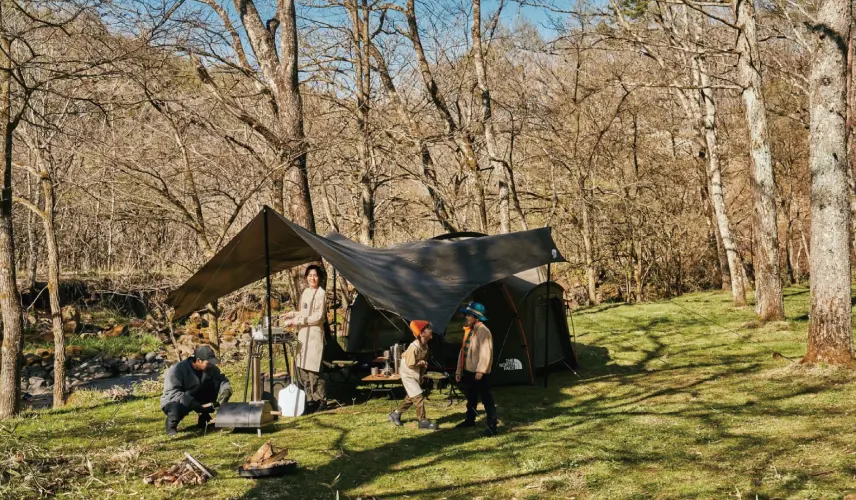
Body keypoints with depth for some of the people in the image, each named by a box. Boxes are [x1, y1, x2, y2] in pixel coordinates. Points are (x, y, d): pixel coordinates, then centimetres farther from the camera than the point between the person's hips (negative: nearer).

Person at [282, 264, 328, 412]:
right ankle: (310, 399, 18)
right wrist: (292, 314, 14)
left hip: (314, 334, -8)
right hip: (303, 334, 8)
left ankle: (321, 402, 0)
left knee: (312, 369, -9)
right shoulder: (306, 292, 15)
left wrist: (296, 321, -16)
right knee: (302, 368, 8)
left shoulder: (321, 293, -10)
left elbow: (318, 317, -15)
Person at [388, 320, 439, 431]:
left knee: (411, 398, 17)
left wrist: (421, 376, 6)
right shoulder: (414, 347, -28)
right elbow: (410, 364, -24)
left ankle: (395, 414, 31)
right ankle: (423, 422, -4)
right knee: (418, 397, -9)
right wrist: (422, 362, -14)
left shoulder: (425, 346, -1)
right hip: (408, 375, -9)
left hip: (416, 375, 9)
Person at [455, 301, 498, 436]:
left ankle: (492, 426, -4)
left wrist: (481, 370, -26)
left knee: (486, 399, -6)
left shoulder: (483, 331, -15)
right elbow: (463, 350, 19)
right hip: (468, 371, 10)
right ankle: (470, 420, 37)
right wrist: (459, 370, 18)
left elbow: (486, 352, -22)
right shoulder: (468, 330, 16)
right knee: (471, 398, 22)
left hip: (479, 373, -10)